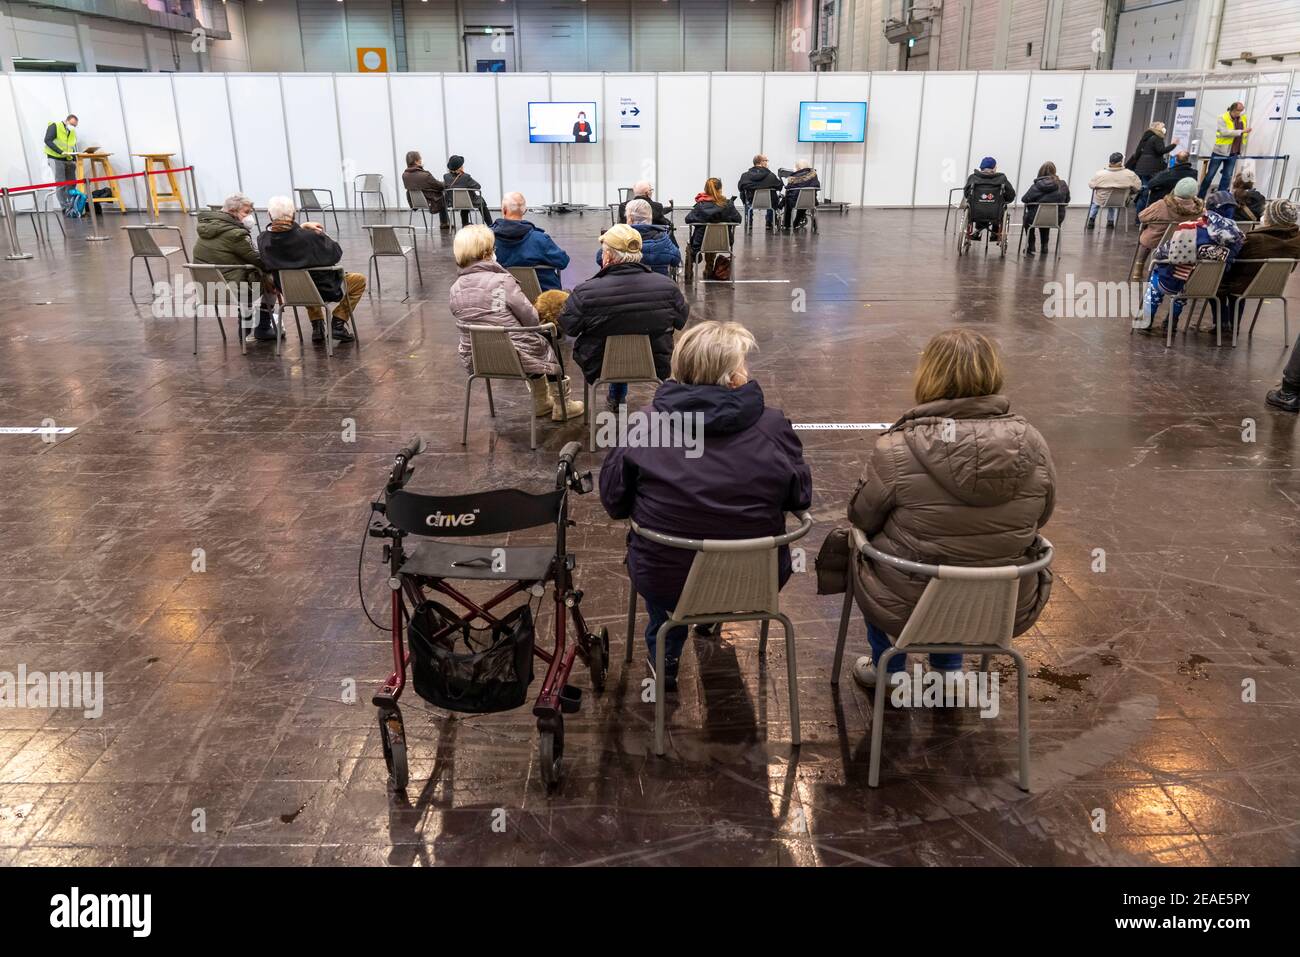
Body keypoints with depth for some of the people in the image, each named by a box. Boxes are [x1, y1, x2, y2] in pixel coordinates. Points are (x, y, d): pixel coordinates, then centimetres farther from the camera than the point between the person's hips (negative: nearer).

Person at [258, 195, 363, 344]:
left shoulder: (263, 241, -18)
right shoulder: (310, 237, -33)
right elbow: (336, 254, -17)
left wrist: (302, 227, 3)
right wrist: (322, 235, -3)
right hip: (325, 290, -5)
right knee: (359, 280, 21)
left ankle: (317, 326, 29)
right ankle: (338, 324, 12)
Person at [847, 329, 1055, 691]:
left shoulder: (896, 449, -22)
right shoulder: (1032, 444, -12)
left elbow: (861, 517, -7)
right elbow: (1039, 519, 4)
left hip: (906, 609, -3)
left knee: (863, 551, 29)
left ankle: (888, 670, 37)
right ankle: (949, 668, 39)